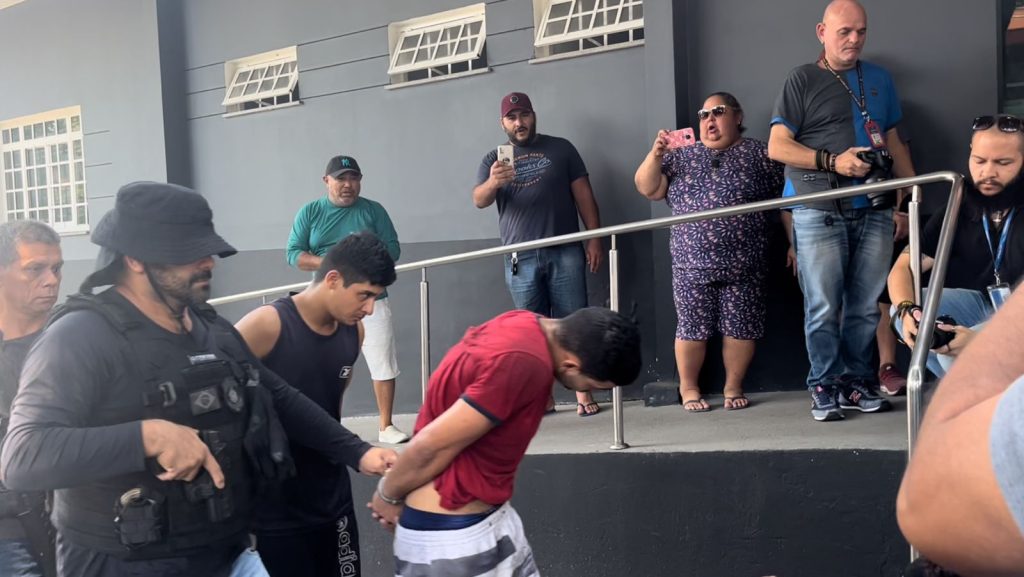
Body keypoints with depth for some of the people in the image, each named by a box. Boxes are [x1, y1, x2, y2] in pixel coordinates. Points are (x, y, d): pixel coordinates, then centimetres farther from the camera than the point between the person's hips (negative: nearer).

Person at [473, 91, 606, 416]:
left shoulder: (560, 149, 10)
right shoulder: (492, 160, 11)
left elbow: (583, 195, 9)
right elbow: (479, 200, -5)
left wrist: (595, 239, -1)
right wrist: (493, 183, -28)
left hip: (565, 253, -1)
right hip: (521, 259, 1)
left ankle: (583, 392, 4)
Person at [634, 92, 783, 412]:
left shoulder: (759, 154, 6)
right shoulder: (681, 156, 12)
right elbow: (648, 189, 5)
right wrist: (656, 154, -10)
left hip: (743, 264, -1)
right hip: (693, 264, 1)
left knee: (740, 327, 3)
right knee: (692, 328, 3)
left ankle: (733, 386, 20)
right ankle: (688, 388, 18)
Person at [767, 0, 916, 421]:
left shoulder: (879, 80, 17)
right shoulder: (802, 81, 4)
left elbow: (894, 143, 20)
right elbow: (777, 146, -3)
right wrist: (833, 161, -13)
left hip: (873, 213, 4)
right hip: (819, 215, -4)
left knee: (866, 306, 4)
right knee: (823, 307, -3)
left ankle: (858, 382, 14)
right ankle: (825, 387, 6)